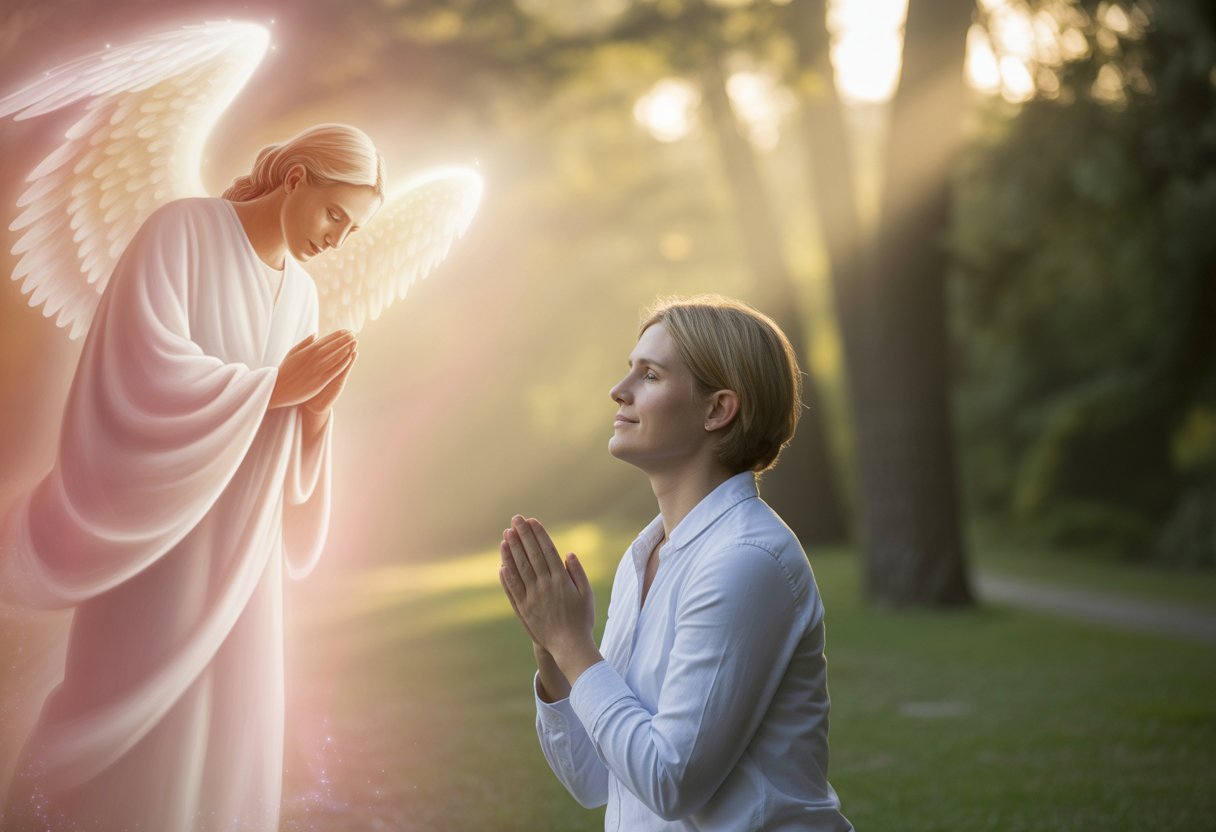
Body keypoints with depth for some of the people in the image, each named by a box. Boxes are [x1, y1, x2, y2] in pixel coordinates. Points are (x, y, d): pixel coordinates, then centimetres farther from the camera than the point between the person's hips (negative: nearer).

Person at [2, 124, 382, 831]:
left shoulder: (301, 291, 9)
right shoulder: (183, 230, -11)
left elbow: (285, 431, 11)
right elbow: (144, 372, -22)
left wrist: (316, 409, -12)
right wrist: (275, 384, -18)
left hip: (242, 539, 6)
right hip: (161, 524, -6)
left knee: (222, 720, 6)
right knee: (138, 726, -2)